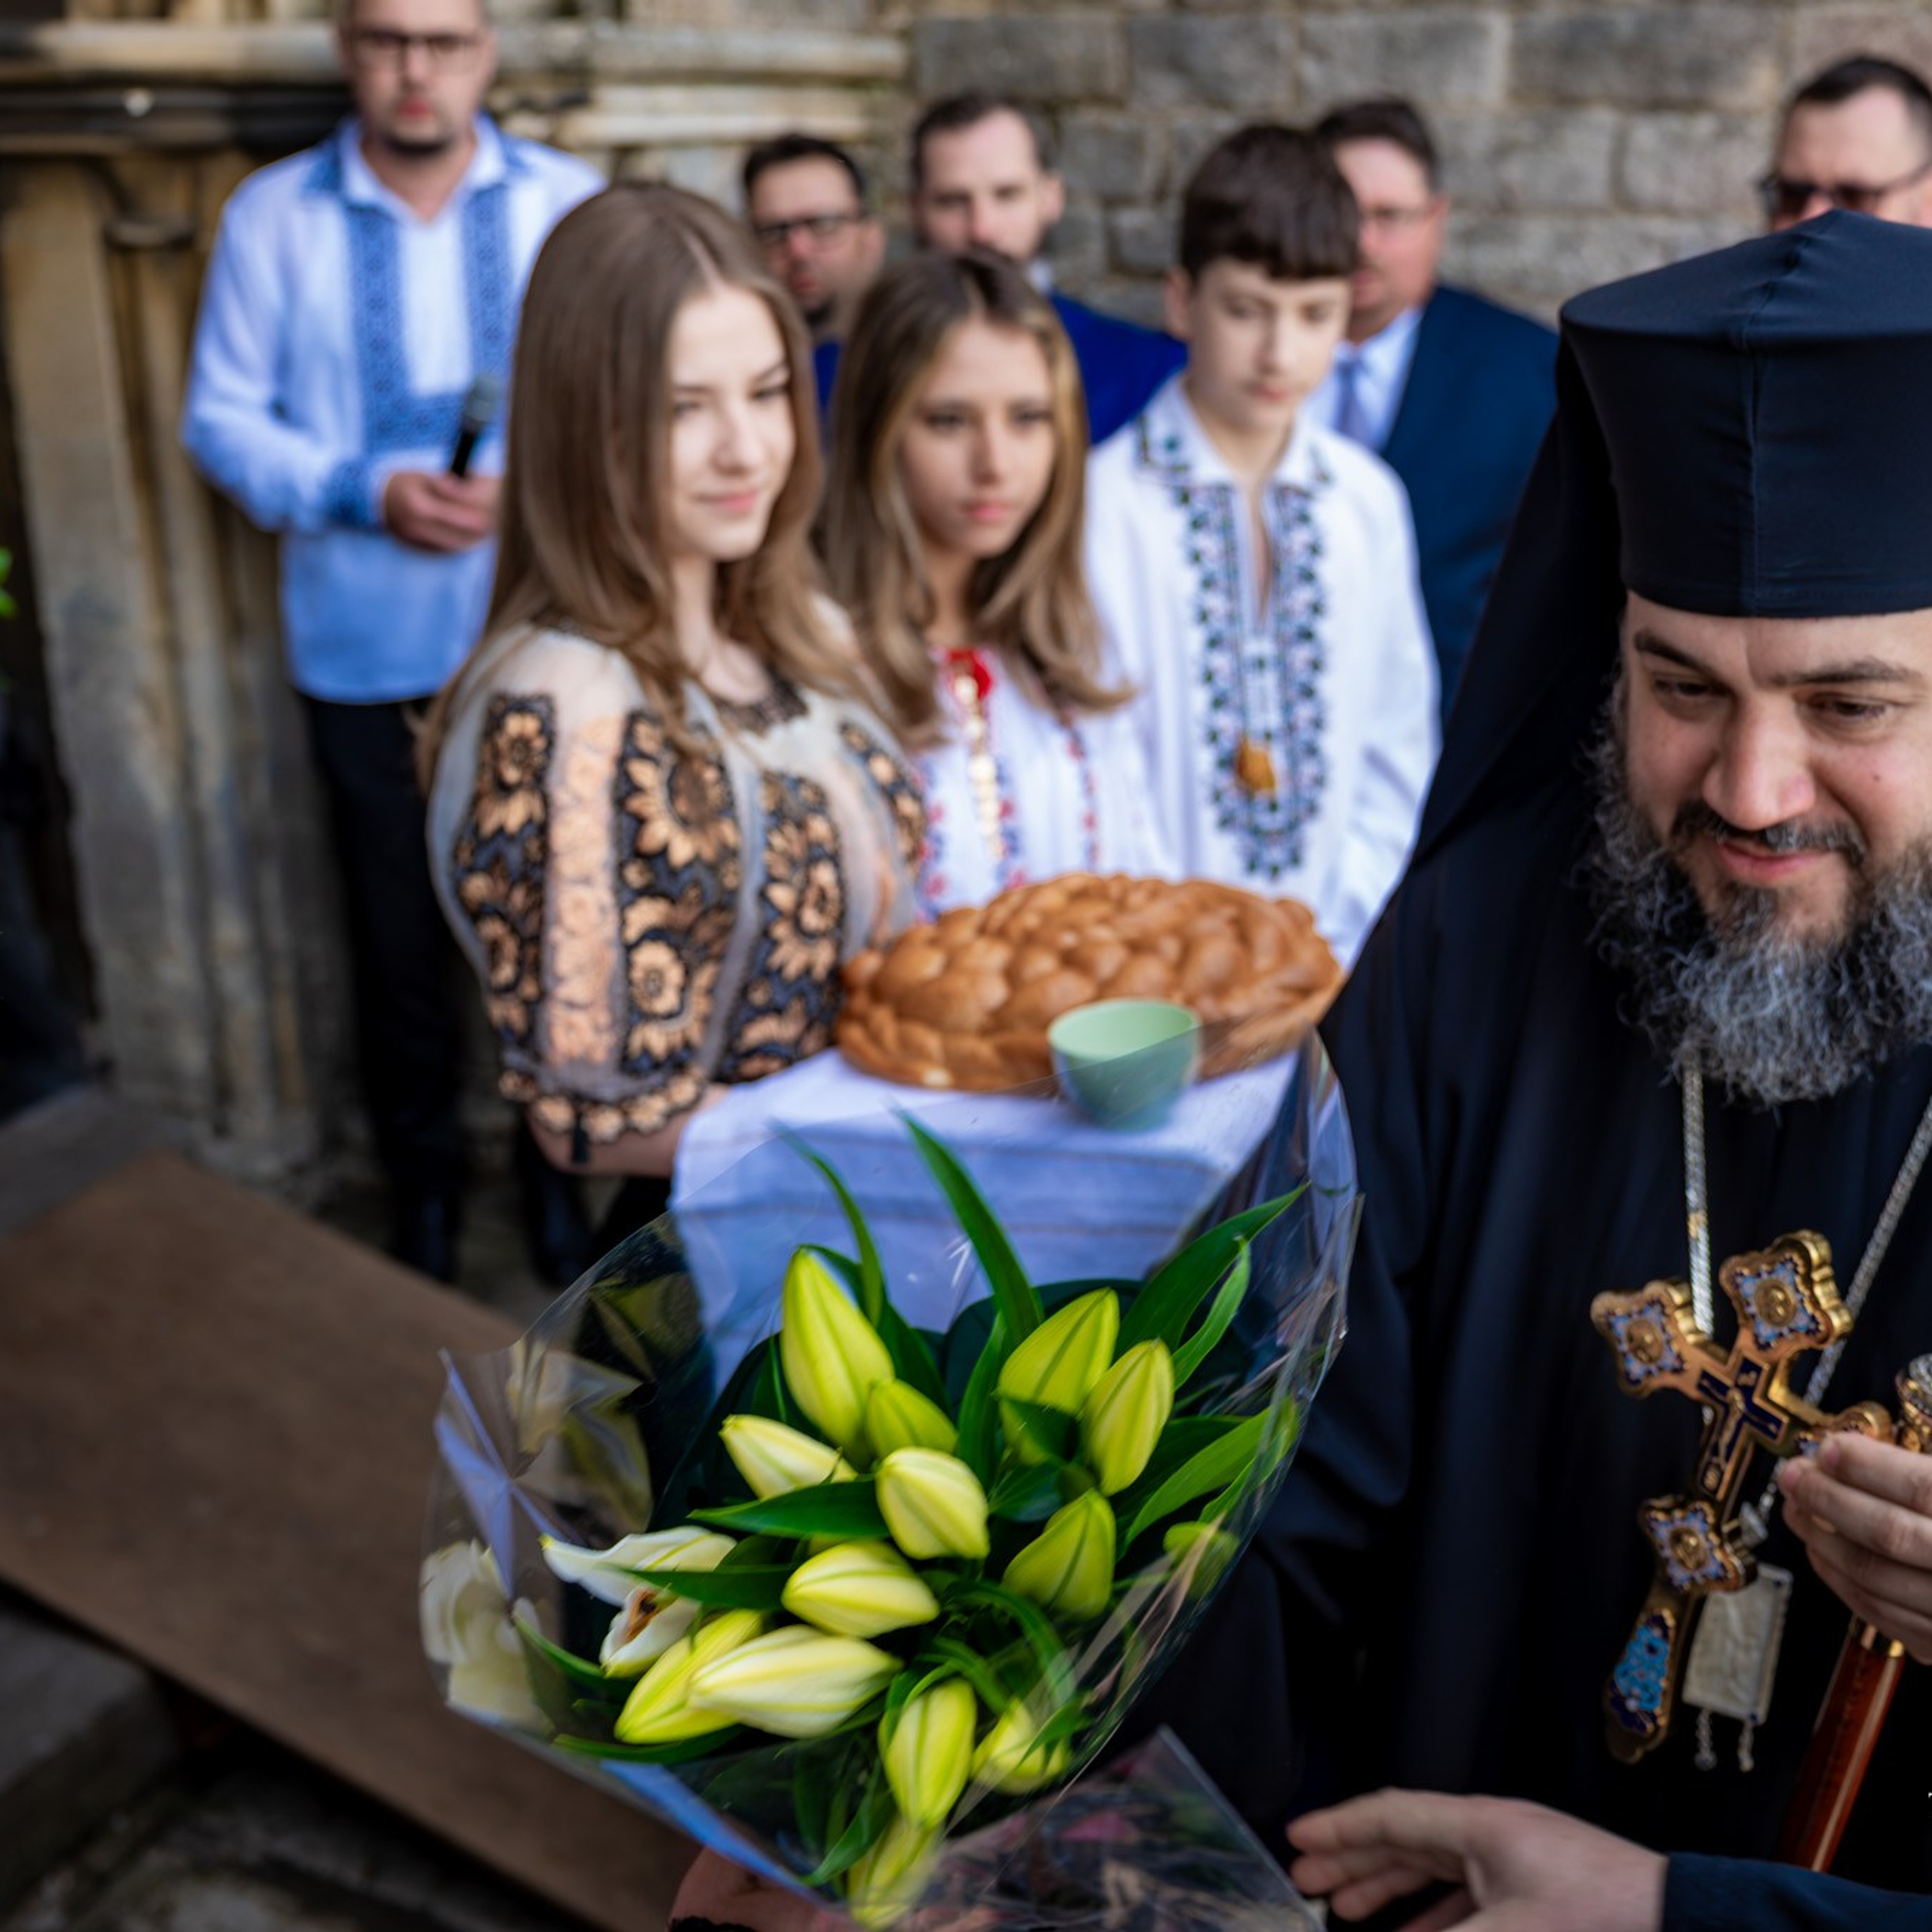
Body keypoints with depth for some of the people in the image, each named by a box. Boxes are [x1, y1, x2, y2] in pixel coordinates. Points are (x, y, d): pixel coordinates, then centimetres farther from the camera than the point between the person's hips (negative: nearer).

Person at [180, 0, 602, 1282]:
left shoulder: (567, 203, 1)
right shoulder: (273, 216, 1)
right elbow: (221, 416, 2)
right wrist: (362, 492, -14)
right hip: (368, 646, 0)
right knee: (400, 934, 10)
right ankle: (424, 1177, 29)